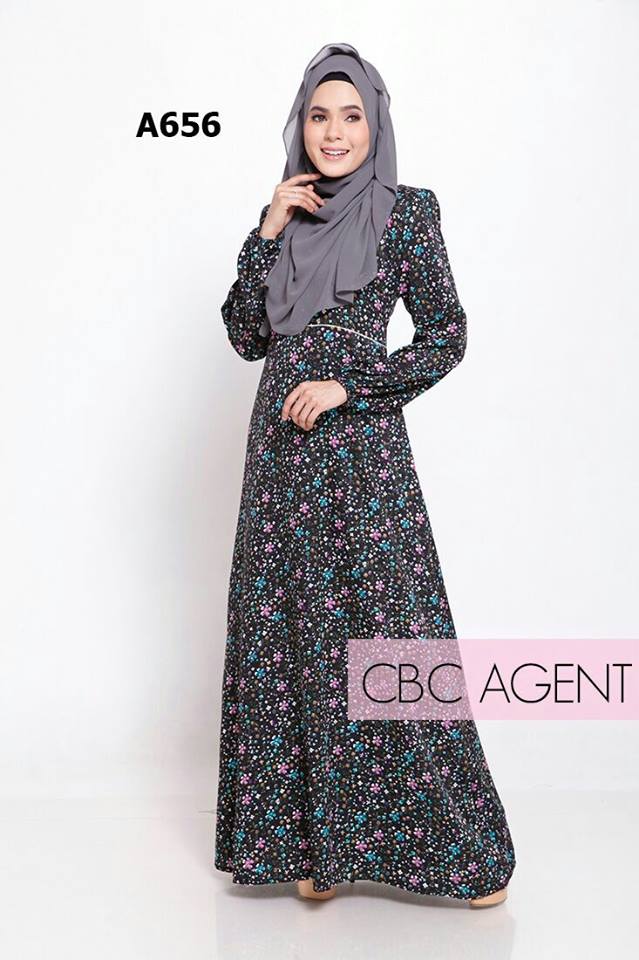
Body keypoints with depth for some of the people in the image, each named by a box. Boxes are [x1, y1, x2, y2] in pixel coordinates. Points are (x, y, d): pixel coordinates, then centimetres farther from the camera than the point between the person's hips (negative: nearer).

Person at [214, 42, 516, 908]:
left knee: (385, 632, -4)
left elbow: (447, 336, -3)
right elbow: (247, 336, 9)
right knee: (288, 636, 5)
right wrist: (268, 233, 1)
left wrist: (348, 384, -12)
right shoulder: (289, 219, 15)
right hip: (282, 445, 5)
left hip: (360, 443, -5)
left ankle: (462, 843, 14)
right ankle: (318, 837, 20)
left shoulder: (406, 210, 1)